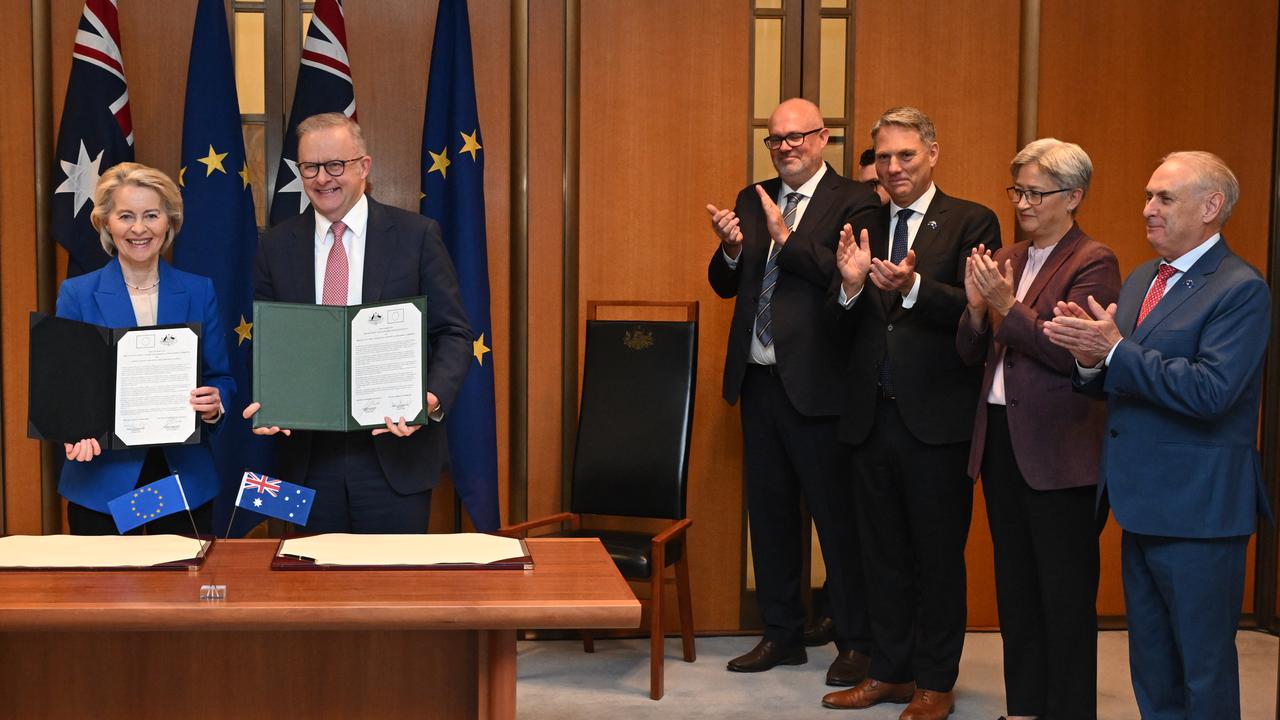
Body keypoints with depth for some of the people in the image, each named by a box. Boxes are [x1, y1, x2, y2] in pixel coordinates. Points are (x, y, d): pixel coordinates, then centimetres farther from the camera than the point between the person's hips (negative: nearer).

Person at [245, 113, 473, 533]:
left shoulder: (416, 235, -1)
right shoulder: (277, 246, 7)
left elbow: (453, 333, -1)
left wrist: (435, 397, -19)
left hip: (396, 446, -2)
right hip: (309, 455, 2)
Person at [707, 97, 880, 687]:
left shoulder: (852, 201, -6)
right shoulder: (751, 200, 13)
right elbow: (725, 285, 12)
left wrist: (786, 237, -24)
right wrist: (731, 250, -9)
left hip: (816, 384, -6)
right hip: (758, 379, 7)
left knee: (837, 516, 1)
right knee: (768, 513, 14)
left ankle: (856, 643, 14)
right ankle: (782, 634, 28)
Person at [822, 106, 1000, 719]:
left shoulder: (971, 223, -4)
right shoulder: (865, 229, 11)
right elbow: (847, 330, 7)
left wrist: (913, 287, -30)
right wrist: (851, 285, -13)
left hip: (937, 417, -5)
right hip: (873, 415, 5)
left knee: (938, 554, 6)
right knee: (882, 553, 14)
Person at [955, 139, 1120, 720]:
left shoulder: (1092, 263, -9)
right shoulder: (1006, 261, 11)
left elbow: (1073, 354, -19)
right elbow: (971, 352, 10)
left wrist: (1007, 306, -21)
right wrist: (977, 309, -8)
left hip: (1058, 449, -7)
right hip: (1000, 438, 7)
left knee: (1065, 594, 2)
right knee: (1014, 585, 16)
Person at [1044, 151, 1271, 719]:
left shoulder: (1240, 290, -13)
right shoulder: (1140, 280, 13)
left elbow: (1210, 390, -25)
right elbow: (1112, 385, 12)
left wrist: (1115, 349, -24)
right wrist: (1091, 358, -10)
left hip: (1197, 509, -8)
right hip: (1142, 503, 8)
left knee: (1204, 668, 4)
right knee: (1151, 667, 19)